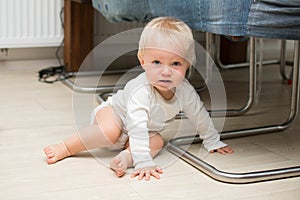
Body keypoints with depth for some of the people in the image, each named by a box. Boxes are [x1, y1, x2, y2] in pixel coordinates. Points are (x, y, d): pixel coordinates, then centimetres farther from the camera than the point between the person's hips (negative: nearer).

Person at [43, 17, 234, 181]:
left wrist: (213, 142, 6)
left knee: (158, 142, -22)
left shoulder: (185, 90, -21)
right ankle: (65, 148, -21)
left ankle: (125, 157, -36)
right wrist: (143, 162, -52)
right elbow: (137, 128, -46)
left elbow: (200, 114, -3)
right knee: (109, 132, -35)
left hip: (138, 133, 6)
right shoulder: (140, 92, -40)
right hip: (112, 112, -5)